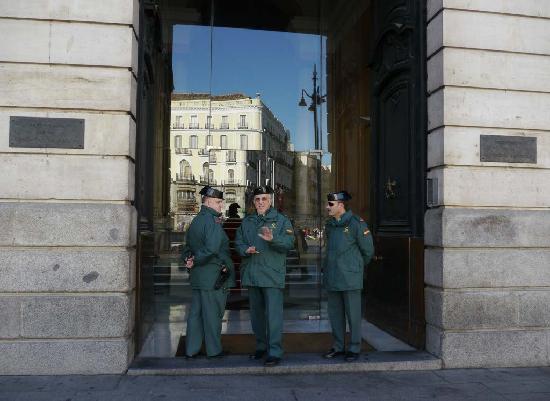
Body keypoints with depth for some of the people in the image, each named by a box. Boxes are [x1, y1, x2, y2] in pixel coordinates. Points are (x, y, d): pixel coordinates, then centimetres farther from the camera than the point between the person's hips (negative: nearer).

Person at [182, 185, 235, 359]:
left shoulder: (195, 220, 14)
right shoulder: (213, 221, -16)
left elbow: (188, 247, 19)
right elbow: (212, 248, -27)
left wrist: (190, 261, 5)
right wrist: (195, 261, -14)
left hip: (197, 276, 9)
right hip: (213, 276, -9)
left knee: (196, 312, 14)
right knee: (213, 314, 3)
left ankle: (191, 349, 21)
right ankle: (214, 351, 14)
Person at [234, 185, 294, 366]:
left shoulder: (281, 220, 0)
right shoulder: (246, 221, 14)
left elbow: (289, 243, -11)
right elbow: (238, 242, 14)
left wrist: (273, 239, -29)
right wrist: (245, 250, -7)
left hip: (272, 275, -5)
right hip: (251, 275, 5)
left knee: (273, 314, -8)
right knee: (256, 313, 15)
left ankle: (274, 352, -2)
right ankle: (261, 346, 28)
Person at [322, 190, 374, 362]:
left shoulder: (356, 223, -9)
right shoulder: (329, 225, 11)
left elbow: (368, 250, -2)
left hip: (350, 278, -6)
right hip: (331, 277, 7)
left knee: (353, 314, 2)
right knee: (335, 314, 12)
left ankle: (354, 348, 14)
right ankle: (338, 346, 24)